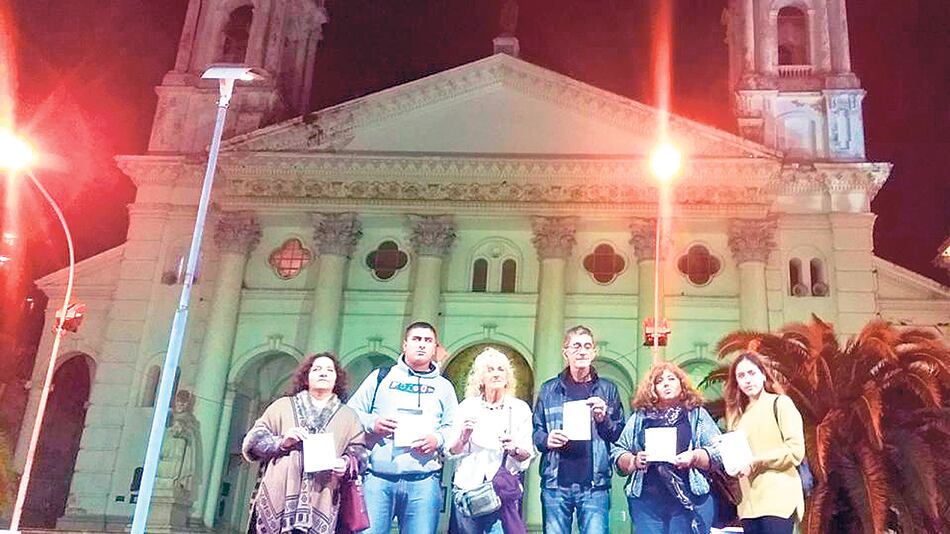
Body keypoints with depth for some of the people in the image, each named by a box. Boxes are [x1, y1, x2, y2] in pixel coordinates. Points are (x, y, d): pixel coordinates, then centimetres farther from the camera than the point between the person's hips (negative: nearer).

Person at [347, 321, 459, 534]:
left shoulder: (444, 386, 20)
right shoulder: (381, 377, 17)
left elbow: (454, 428, 12)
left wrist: (437, 439, -8)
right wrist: (372, 424, -7)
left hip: (424, 481, 1)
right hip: (378, 477, -1)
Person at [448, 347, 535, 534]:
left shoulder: (520, 408, 5)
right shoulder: (467, 406, 6)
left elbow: (528, 456, 2)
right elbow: (452, 451, 7)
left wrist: (515, 450, -18)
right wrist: (464, 436, -11)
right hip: (467, 488, 1)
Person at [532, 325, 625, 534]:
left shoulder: (607, 389, 11)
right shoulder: (549, 389, 11)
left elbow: (620, 436, 10)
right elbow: (535, 431, 12)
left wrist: (604, 419, -8)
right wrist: (546, 440, -9)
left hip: (594, 485, -1)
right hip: (555, 483, 1)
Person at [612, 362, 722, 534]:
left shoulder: (697, 415, 10)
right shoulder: (639, 418, 14)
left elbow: (719, 451, 2)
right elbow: (617, 453, 13)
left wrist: (694, 457, -16)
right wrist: (634, 461, -8)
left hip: (690, 501, -1)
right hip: (648, 501, 1)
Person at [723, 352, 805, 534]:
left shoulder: (780, 403, 0)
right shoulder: (737, 412, 17)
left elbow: (796, 451, -8)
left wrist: (755, 462, -11)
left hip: (778, 501, -6)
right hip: (749, 503, 6)